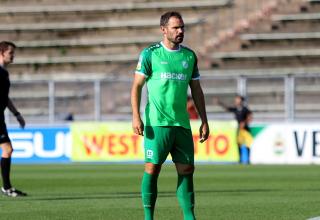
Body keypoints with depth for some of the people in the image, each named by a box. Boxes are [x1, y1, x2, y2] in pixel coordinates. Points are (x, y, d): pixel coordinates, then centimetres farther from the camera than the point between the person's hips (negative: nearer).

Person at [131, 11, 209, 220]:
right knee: (152, 168, -3)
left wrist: (204, 121, 12)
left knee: (187, 170, 1)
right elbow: (137, 86, -2)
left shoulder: (189, 56, 12)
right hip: (157, 123, -4)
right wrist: (136, 117, -12)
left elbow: (196, 90, 17)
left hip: (182, 123, 4)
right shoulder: (150, 54, -1)